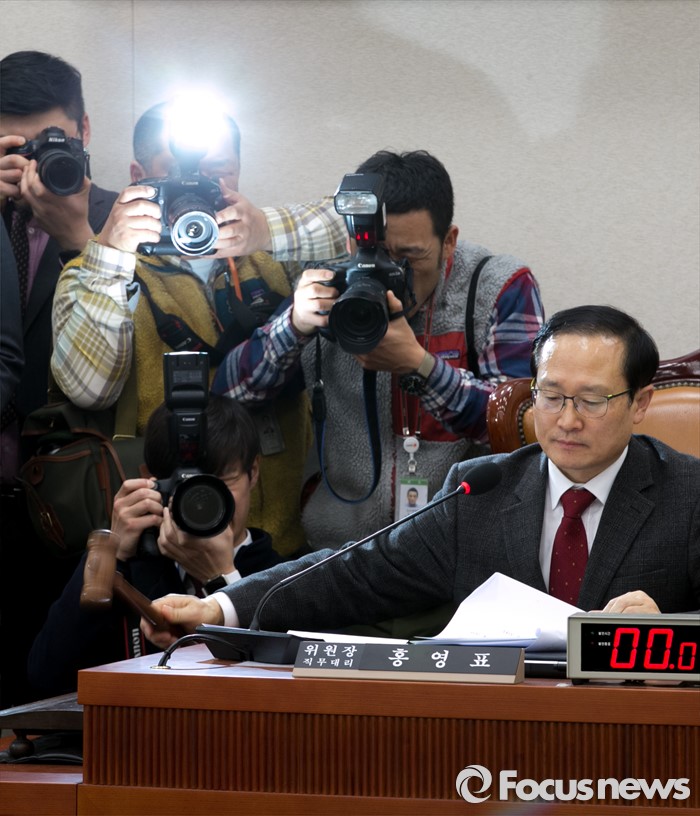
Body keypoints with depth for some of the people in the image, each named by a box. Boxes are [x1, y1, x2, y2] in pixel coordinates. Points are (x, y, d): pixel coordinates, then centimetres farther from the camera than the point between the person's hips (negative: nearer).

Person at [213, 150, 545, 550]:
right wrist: (296, 326, -12)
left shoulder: (502, 286, 1)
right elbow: (226, 394, 6)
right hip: (337, 549, 2)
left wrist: (415, 363, -21)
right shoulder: (328, 287, 7)